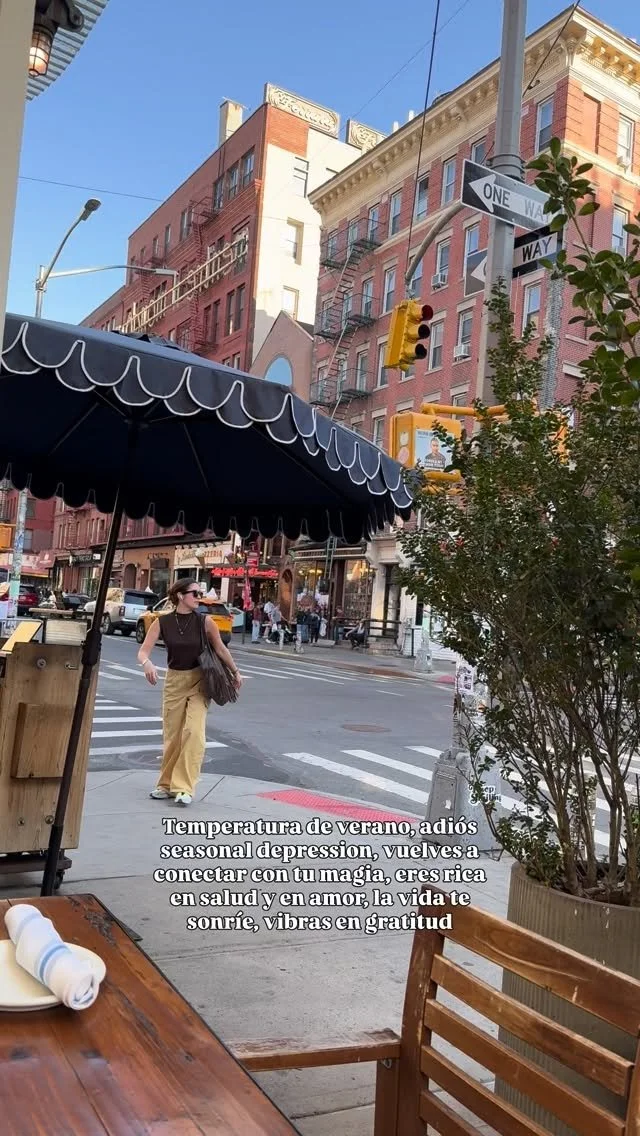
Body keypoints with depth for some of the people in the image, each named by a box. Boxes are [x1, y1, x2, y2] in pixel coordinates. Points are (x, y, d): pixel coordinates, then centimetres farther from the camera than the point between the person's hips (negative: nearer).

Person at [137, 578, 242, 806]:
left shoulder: (204, 622, -11)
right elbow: (143, 651, -14)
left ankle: (184, 788, -8)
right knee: (171, 735, 9)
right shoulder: (162, 623, -9)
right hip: (173, 681, 2)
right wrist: (147, 664, -36)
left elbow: (220, 649, 3)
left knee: (194, 732, -14)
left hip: (199, 681, -1)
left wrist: (235, 672, 12)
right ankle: (166, 784, 26)